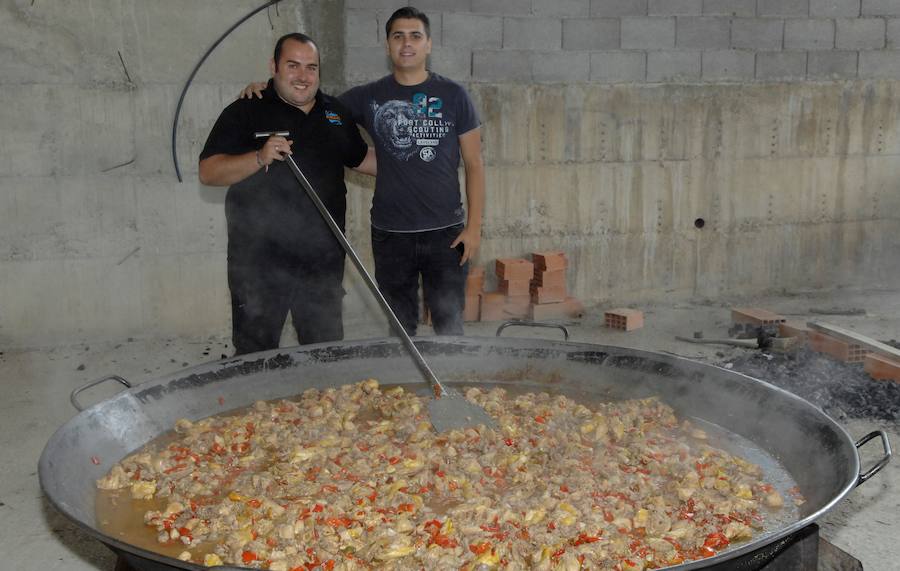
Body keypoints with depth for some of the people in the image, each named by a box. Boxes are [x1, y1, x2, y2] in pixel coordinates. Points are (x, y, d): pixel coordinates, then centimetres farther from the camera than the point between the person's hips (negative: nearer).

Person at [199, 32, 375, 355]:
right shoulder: (245, 113, -4)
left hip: (323, 258, 4)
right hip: (260, 259, -4)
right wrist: (260, 158, -25)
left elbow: (361, 159, 25)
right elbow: (208, 172, -11)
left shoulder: (336, 112, 12)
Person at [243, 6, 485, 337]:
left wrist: (474, 225, -4)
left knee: (450, 327, 4)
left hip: (446, 232, -1)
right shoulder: (369, 98, 5)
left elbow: (474, 164, 3)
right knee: (399, 331, 11)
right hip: (390, 234, 1)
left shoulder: (452, 95, 1)